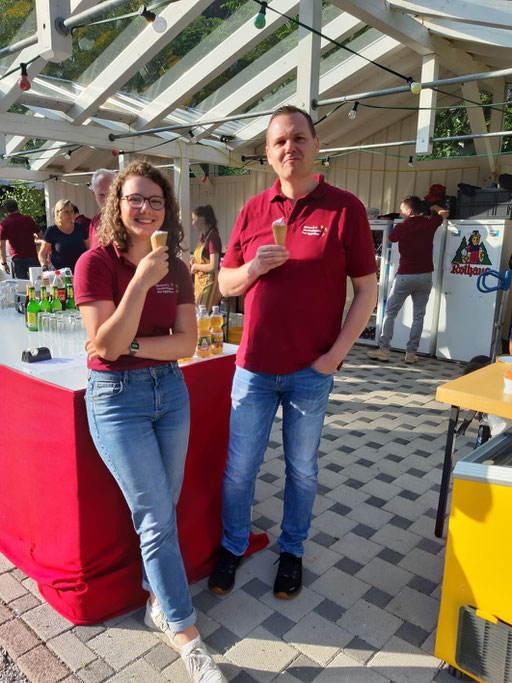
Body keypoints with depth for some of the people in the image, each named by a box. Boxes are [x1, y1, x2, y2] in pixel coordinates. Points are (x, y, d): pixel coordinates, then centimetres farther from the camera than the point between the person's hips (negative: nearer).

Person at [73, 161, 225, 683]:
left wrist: (131, 346, -15)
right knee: (157, 517, -2)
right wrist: (141, 282, -25)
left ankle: (158, 602, 37)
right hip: (117, 396, -5)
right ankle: (187, 639, 12)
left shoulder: (176, 269, 5)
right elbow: (106, 345, -17)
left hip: (169, 390, 5)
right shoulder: (96, 262, -10)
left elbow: (187, 342, -1)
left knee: (162, 510, 14)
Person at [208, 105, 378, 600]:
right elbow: (225, 284, 9)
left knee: (301, 468, 15)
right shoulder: (253, 210, 5)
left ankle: (292, 551, 37)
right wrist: (253, 268, -13)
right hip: (254, 365, 2)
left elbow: (366, 290, -4)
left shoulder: (344, 208, -4)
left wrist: (335, 354, -11)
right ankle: (232, 546, 36)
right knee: (239, 466, 12)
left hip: (312, 370, -2)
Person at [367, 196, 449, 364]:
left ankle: (384, 349, 4)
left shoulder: (401, 227, -8)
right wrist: (434, 208, 41)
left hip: (405, 276, -3)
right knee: (418, 316, 8)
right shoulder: (429, 223, 1)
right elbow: (444, 213, 22)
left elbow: (389, 239, 13)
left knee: (390, 313, 7)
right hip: (425, 276, 3)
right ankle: (411, 353, 9)